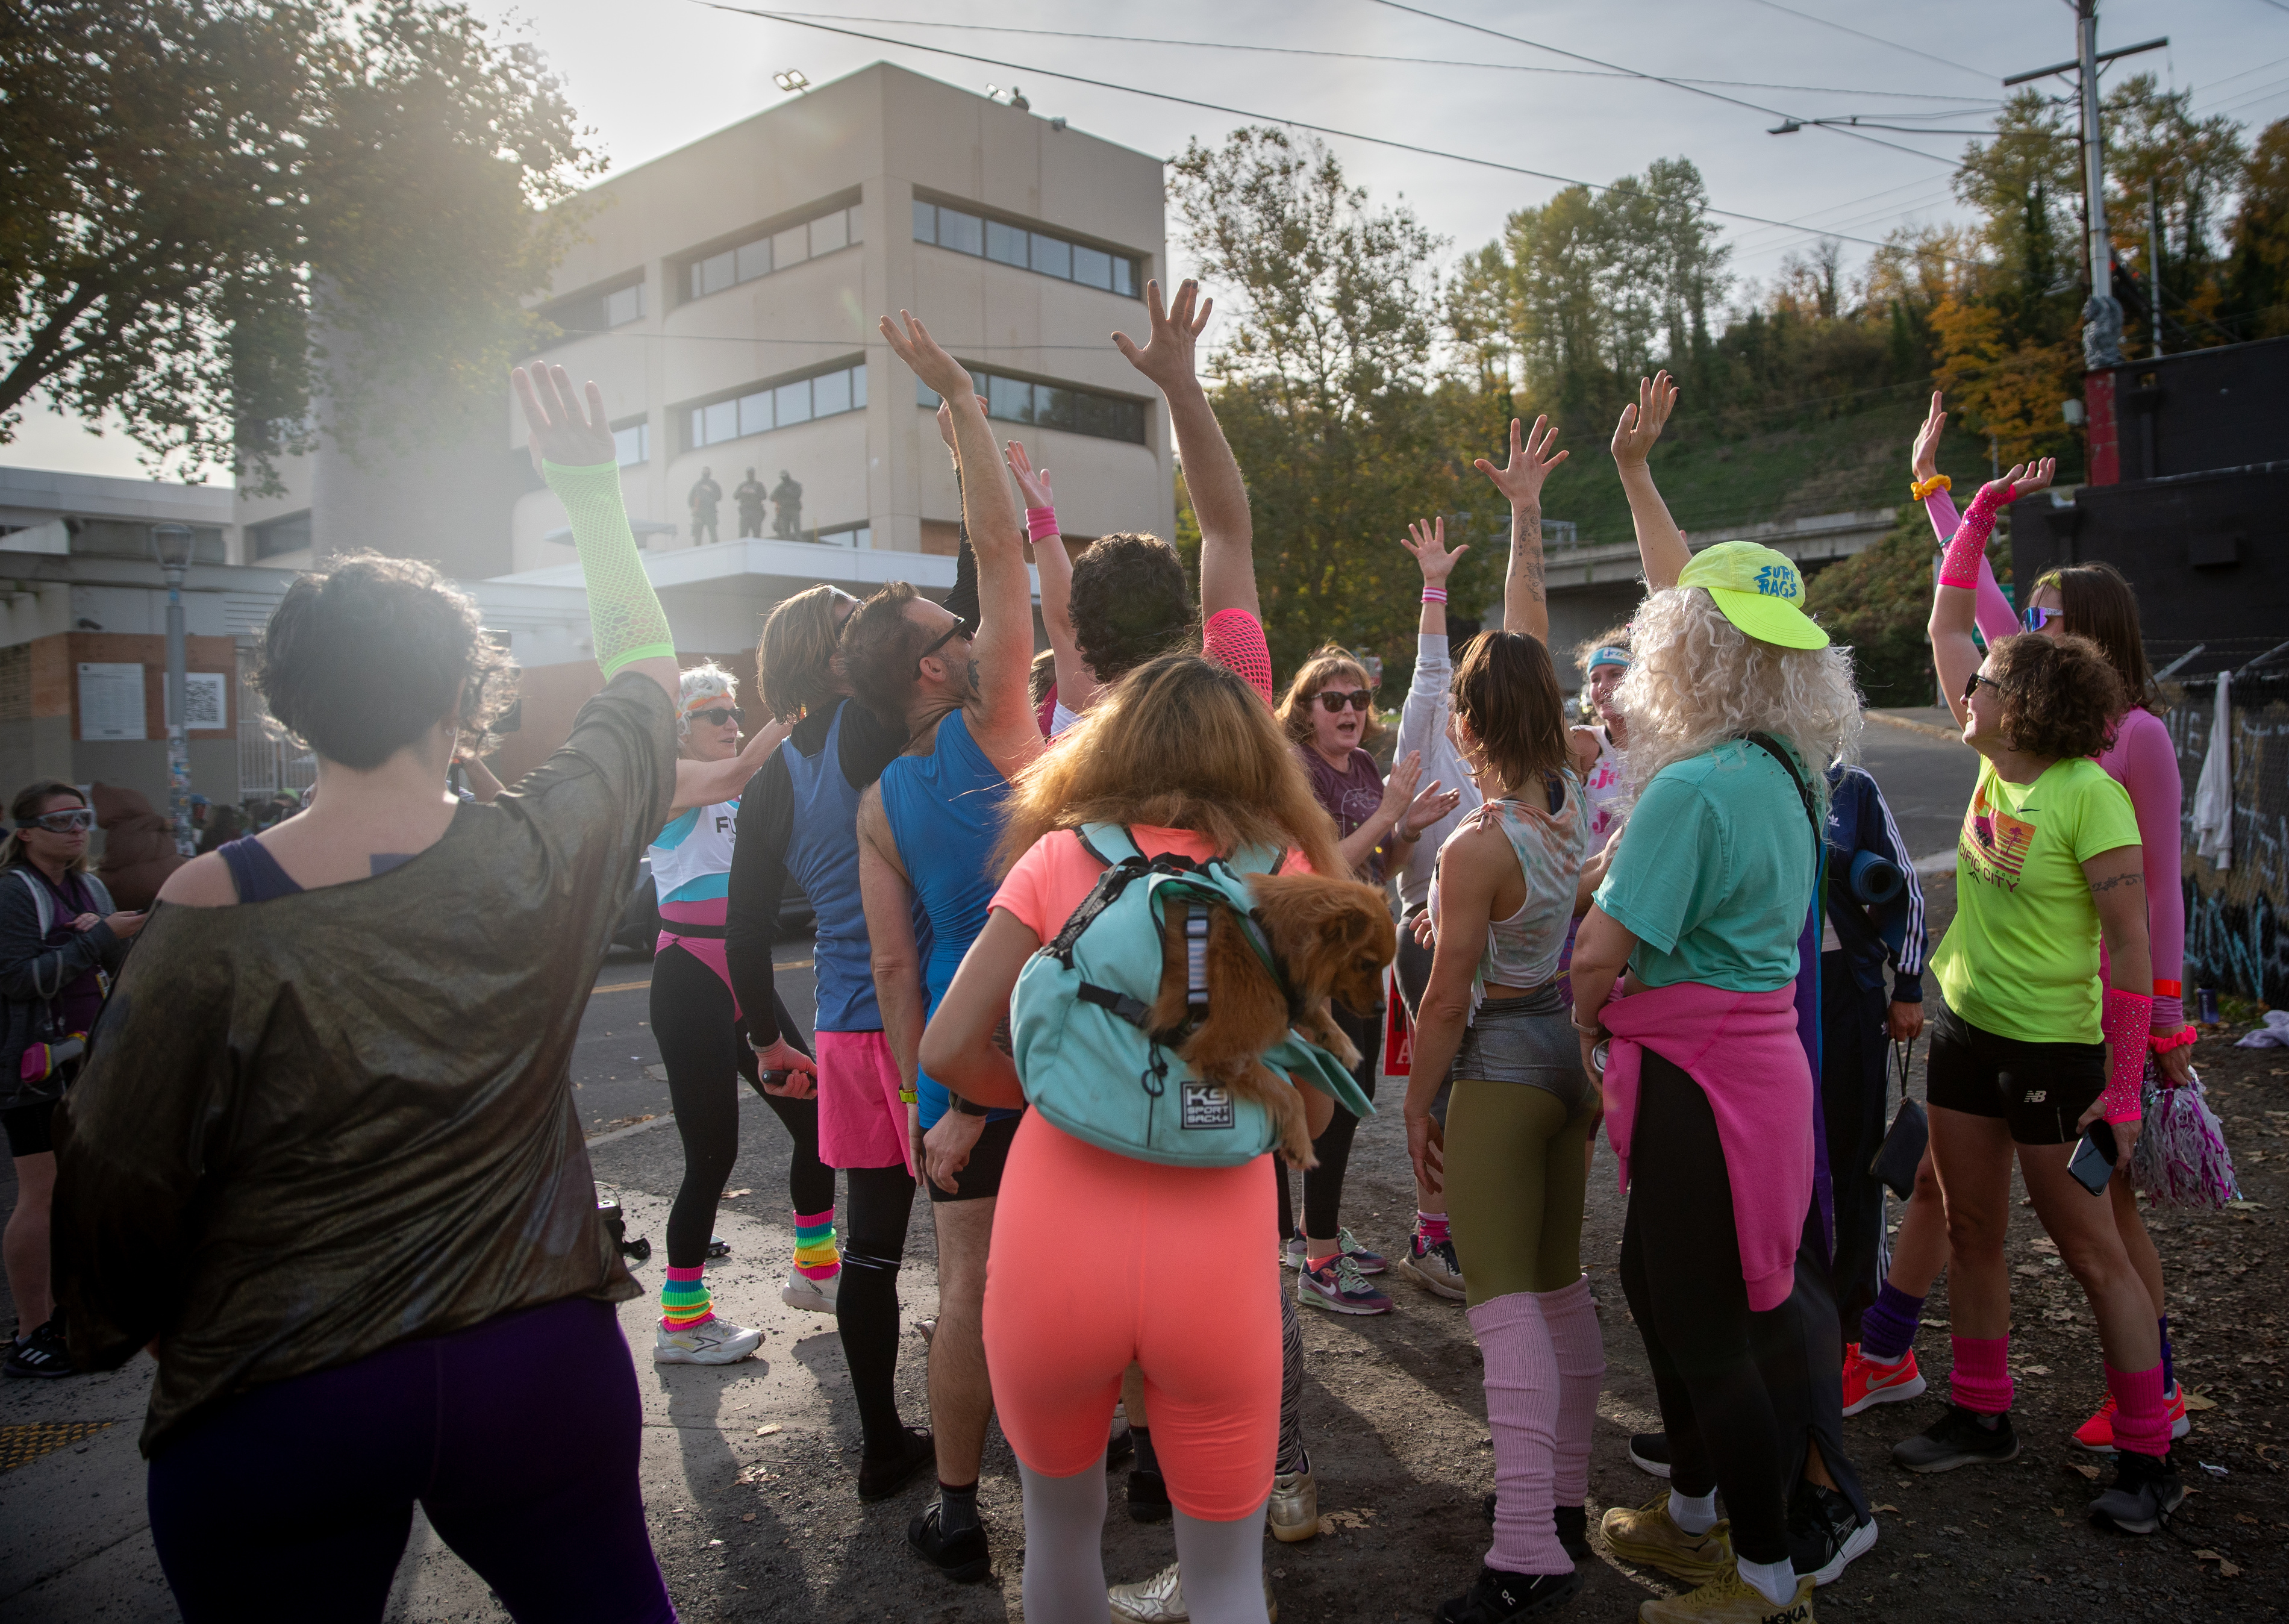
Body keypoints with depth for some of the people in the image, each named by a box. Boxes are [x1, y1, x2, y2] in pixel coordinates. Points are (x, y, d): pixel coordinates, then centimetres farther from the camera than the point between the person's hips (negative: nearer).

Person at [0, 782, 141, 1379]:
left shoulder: (91, 887, 11)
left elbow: (117, 967, 11)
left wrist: (102, 936, -10)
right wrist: (99, 937, -20)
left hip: (87, 1058, 8)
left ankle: (60, 1312, 24)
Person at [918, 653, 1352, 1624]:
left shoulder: (1060, 856, 4)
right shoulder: (1281, 869, 6)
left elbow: (947, 1050, 0)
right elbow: (1306, 1116, 9)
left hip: (1052, 1249, 1)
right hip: (1215, 1259, 0)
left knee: (1061, 1521, 28)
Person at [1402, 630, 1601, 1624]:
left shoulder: (1477, 848, -22)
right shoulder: (1574, 801, -4)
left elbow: (1447, 1001, -17)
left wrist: (1417, 1107, -8)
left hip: (1501, 1069, -8)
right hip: (1574, 1056, 8)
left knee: (1505, 1300, -5)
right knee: (1560, 1283, 17)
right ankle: (1565, 1500, 30)